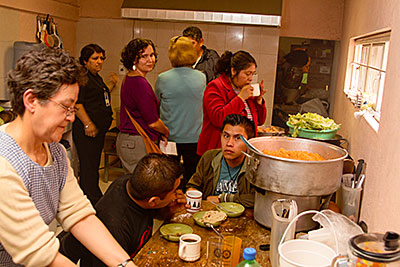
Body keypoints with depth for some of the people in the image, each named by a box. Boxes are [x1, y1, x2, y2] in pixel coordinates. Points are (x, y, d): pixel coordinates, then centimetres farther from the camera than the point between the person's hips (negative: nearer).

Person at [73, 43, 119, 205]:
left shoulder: (97, 78, 18)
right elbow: (77, 103, -18)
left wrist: (112, 86, 17)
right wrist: (88, 124, -23)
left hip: (99, 129, 10)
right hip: (87, 130, -10)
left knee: (93, 166, 15)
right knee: (88, 167, -5)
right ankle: (94, 201, 0)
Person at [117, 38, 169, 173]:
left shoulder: (129, 79, 12)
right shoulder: (140, 83, -19)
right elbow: (153, 122, -16)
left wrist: (160, 134, 14)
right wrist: (166, 132, 4)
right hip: (138, 144, -10)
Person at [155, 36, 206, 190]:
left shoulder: (163, 79, -11)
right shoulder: (201, 78, -7)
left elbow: (156, 104, 5)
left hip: (170, 137, -1)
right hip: (194, 137, 1)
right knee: (191, 178, 12)